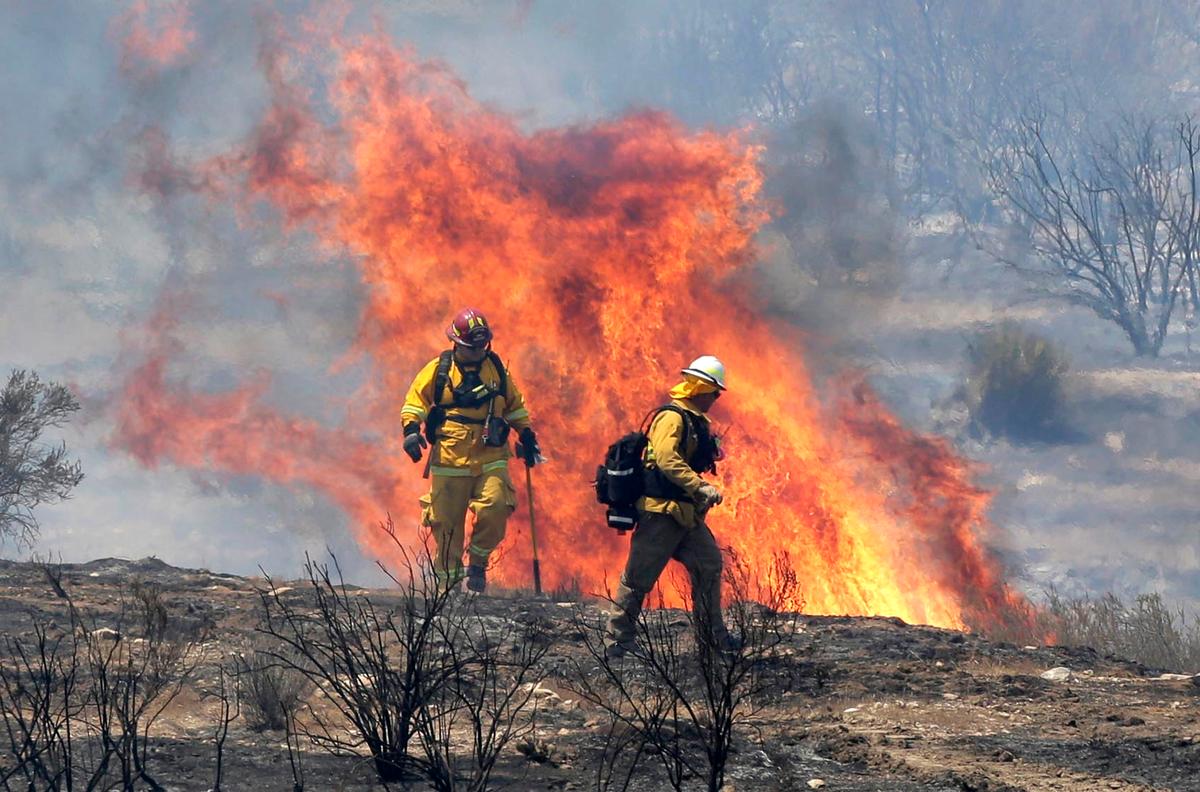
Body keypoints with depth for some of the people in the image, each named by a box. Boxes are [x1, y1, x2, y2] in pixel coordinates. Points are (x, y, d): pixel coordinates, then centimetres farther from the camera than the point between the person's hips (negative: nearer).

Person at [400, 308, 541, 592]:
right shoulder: (439, 369, 4)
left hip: (491, 459, 1)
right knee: (447, 521, 0)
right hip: (450, 460, -1)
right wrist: (411, 428, -12)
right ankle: (448, 579, 13)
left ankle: (478, 561, 5)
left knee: (495, 509, -18)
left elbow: (514, 404, 25)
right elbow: (416, 399, 3)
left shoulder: (496, 369, 13)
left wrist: (526, 434, 22)